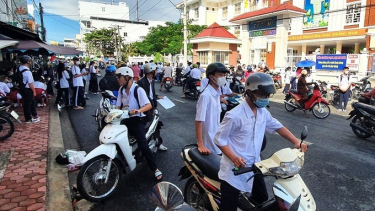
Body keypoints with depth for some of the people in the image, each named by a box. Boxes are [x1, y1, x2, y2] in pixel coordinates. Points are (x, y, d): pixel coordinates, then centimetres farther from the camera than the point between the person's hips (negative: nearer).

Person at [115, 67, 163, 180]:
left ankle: (155, 169, -6)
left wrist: (138, 110, -39)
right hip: (125, 120, 7)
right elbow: (119, 106, 9)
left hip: (137, 120, -7)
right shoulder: (121, 89, 9)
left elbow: (149, 105, -20)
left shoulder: (138, 89, -12)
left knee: (143, 145, -17)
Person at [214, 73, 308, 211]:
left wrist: (296, 142, 1)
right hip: (234, 170, -7)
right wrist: (234, 158, -29)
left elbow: (277, 127, 14)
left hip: (254, 167, 8)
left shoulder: (263, 112, 2)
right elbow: (219, 140, -18)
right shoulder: (234, 116, -23)